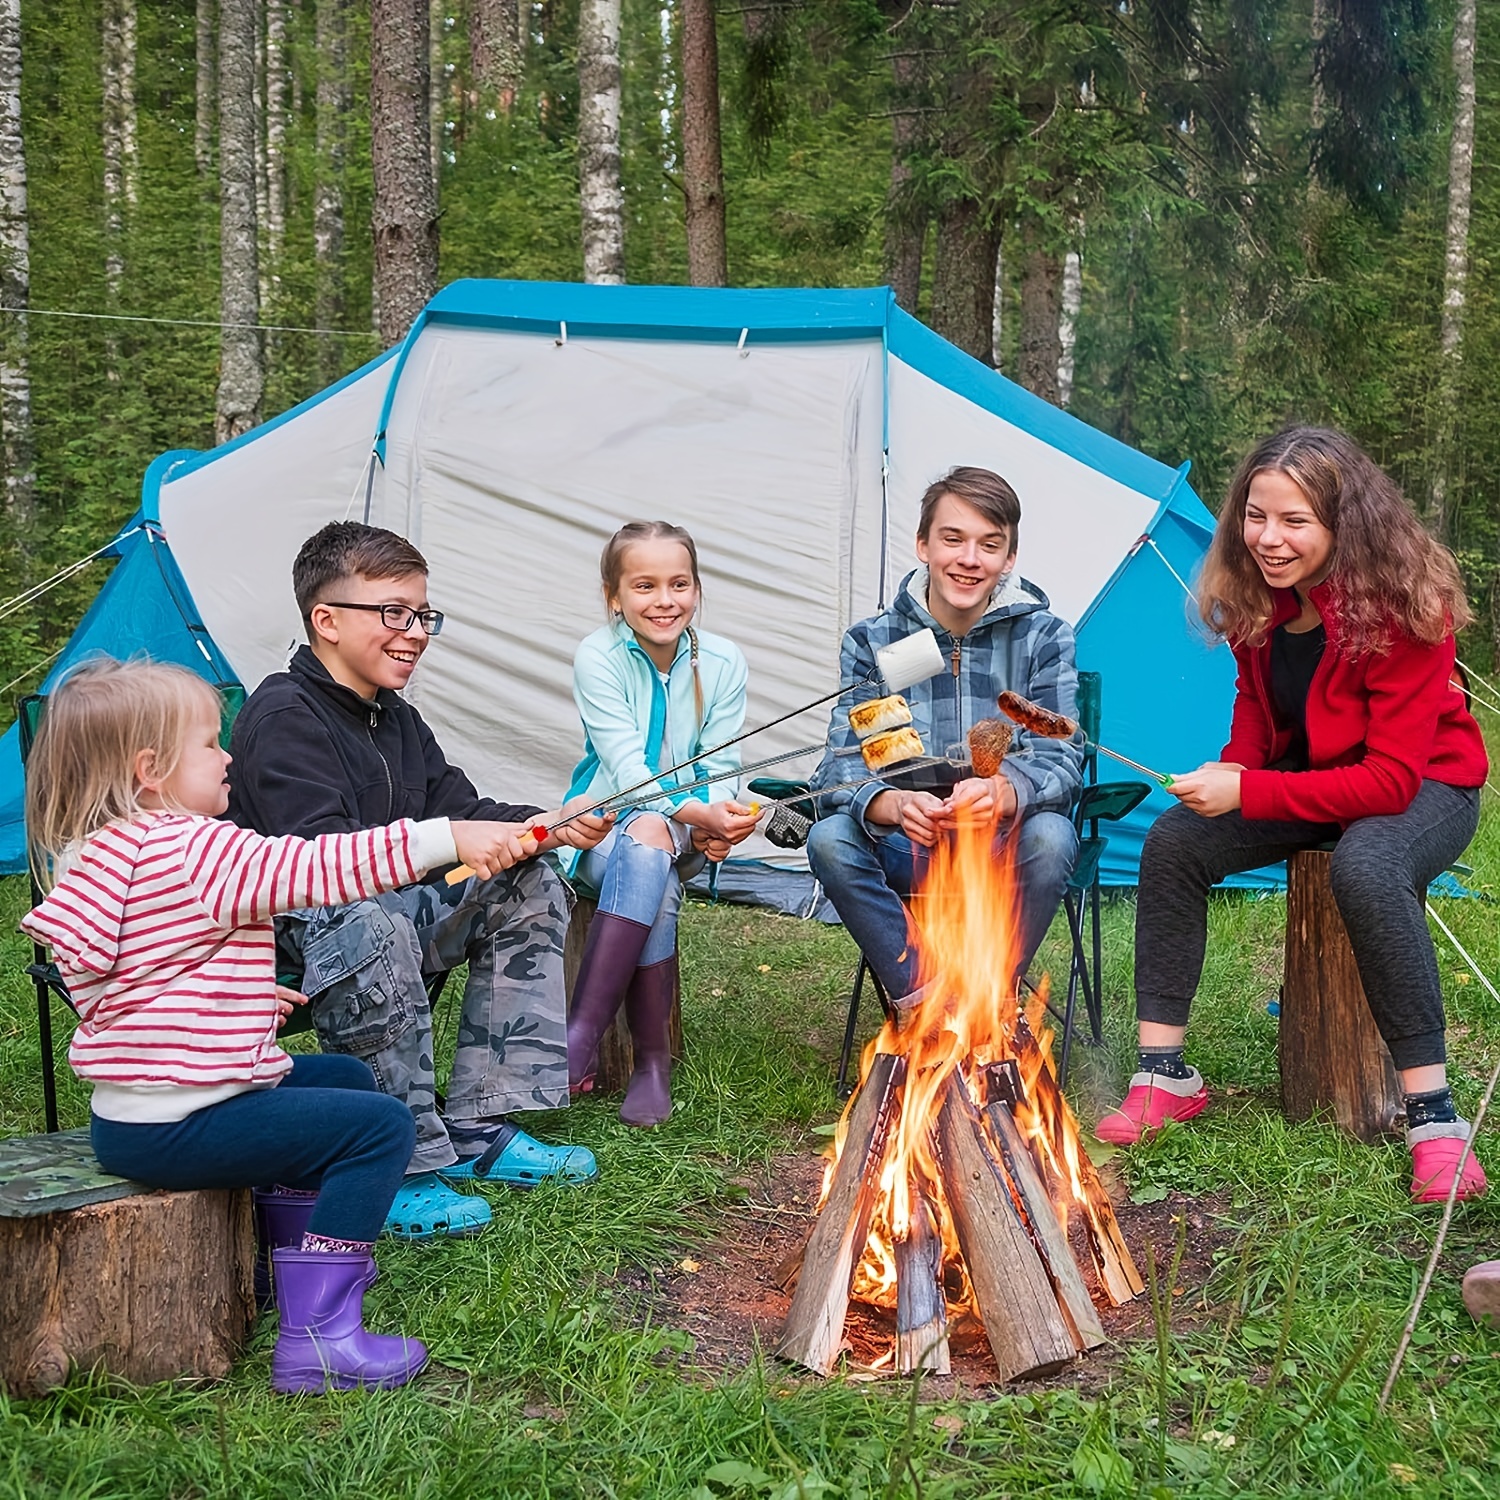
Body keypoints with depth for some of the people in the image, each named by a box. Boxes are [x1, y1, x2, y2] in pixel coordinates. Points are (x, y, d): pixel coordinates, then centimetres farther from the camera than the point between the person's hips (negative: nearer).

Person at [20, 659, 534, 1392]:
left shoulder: (104, 855, 14)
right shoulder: (195, 851, -18)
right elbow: (319, 866, -23)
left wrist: (255, 1003, 22)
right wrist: (447, 837, -21)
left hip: (133, 1111, 11)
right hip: (175, 1128, -11)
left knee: (345, 1077, 25)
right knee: (381, 1125, -13)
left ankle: (310, 1247, 30)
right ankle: (318, 1336, -15)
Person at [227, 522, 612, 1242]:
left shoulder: (396, 718, 12)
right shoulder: (281, 717, -19)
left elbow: (457, 806, 12)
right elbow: (320, 850, -31)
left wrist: (545, 827, -8)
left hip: (391, 899, 10)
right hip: (289, 923, -10)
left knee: (529, 887, -1)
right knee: (374, 933, -41)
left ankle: (474, 1128, -2)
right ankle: (397, 1170, -28)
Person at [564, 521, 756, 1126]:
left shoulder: (721, 662, -2)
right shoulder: (597, 657, -10)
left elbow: (719, 768, 0)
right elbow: (626, 768, -19)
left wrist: (717, 818, -24)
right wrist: (696, 815, -35)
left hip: (685, 837, 2)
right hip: (604, 827, -1)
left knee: (649, 841, -35)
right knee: (648, 863, -36)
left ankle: (582, 1035, -33)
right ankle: (652, 1057, -29)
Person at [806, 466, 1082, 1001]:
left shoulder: (1042, 638, -2)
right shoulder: (872, 642, -1)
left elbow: (1058, 760, -12)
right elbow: (842, 764, -10)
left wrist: (1001, 794, -38)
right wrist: (894, 804, -36)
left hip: (1004, 846, -1)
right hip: (907, 850, 1)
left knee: (1049, 836, -33)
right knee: (829, 840, -28)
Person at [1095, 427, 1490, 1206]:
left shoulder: (1402, 609, -28)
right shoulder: (1261, 602, -8)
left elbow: (1391, 781, -30)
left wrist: (1247, 793, -34)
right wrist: (1231, 769, -11)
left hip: (1426, 786, -6)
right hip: (1305, 778, 6)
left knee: (1366, 866, -39)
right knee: (1173, 842, -15)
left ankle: (1433, 1114, -29)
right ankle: (1165, 1076, -7)